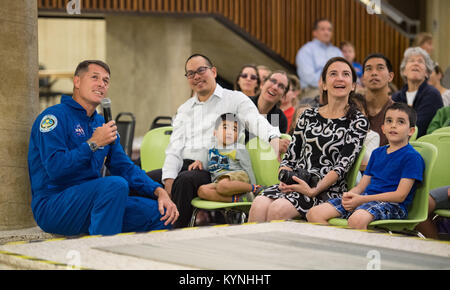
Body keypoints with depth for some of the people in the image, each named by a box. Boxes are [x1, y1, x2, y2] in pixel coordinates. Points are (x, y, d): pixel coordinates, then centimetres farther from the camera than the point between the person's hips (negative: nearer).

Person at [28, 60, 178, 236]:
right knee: (116, 184, -32)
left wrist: (159, 192, 3)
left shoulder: (102, 124, 18)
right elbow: (55, 168, -19)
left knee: (161, 212, -7)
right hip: (53, 207, -8)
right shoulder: (54, 116, -6)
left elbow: (125, 168, 18)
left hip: (91, 203, 8)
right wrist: (93, 144, -19)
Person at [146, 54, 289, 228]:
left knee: (184, 180, -35)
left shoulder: (235, 99, 8)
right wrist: (169, 179, -6)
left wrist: (274, 139, -34)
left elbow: (256, 122, -10)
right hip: (184, 166, 5)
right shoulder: (184, 109, 23)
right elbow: (174, 149, 13)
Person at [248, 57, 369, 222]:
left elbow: (344, 164, -7)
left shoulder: (358, 122, 4)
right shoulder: (308, 116, 17)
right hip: (295, 183, 4)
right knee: (259, 204, -28)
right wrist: (285, 179, -6)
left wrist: (314, 190, -20)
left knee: (278, 208, -32)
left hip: (328, 190, -4)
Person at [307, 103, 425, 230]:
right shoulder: (377, 153, 23)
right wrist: (349, 196, -4)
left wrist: (362, 199, -14)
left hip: (391, 205, -8)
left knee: (357, 220, -42)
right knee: (314, 214, -12)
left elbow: (400, 195, -11)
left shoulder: (412, 156, -2)